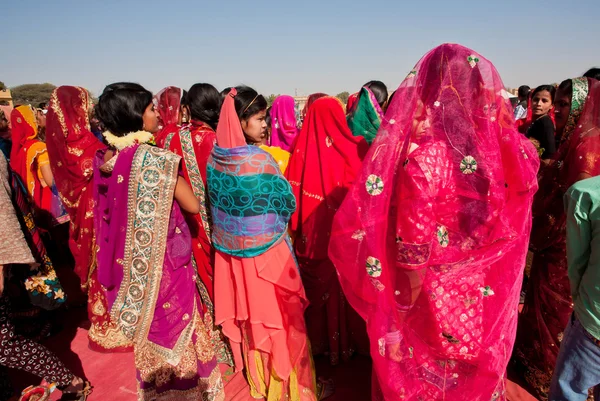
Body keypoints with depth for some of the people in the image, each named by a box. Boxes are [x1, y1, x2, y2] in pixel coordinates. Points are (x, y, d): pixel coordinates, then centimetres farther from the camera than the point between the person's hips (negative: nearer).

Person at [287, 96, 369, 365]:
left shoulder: (302, 150, -6)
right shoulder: (354, 148, -9)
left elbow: (293, 195, -4)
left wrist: (299, 230, 5)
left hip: (312, 235, 1)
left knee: (318, 287, 16)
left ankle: (319, 340, 33)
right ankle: (350, 341, 32)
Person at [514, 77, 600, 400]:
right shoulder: (573, 140, 8)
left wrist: (539, 238, -12)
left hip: (562, 248, -8)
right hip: (551, 243, 8)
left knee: (554, 311, 8)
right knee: (544, 304, 21)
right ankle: (535, 356, 40)